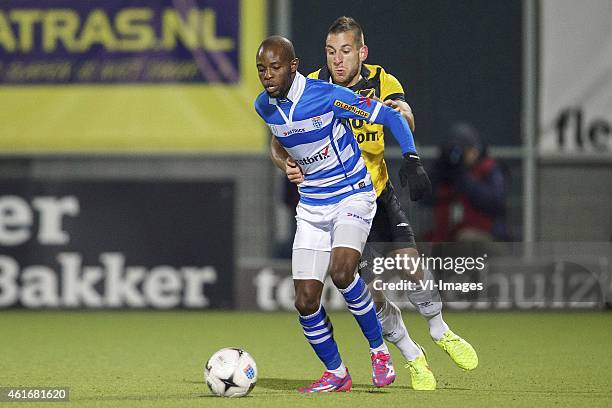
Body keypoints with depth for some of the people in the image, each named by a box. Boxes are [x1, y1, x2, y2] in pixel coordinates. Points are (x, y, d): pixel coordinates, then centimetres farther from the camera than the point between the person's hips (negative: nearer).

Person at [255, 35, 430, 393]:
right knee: (306, 300, -5)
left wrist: (412, 160, -19)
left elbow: (391, 116, -12)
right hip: (312, 205, 5)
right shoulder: (264, 107, -3)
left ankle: (379, 350, -9)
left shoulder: (327, 96, -19)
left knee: (341, 271, -30)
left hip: (354, 196, -5)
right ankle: (336, 374, 16)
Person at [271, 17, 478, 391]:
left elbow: (406, 125, -25)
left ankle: (441, 332, 12)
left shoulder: (382, 83, -8)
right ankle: (413, 358, 14)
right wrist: (290, 167, -27)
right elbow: (279, 144, -5)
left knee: (410, 261, -14)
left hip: (378, 194, 1)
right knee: (368, 292, -5)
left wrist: (402, 114, -49)